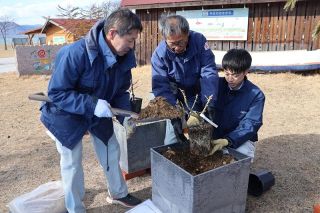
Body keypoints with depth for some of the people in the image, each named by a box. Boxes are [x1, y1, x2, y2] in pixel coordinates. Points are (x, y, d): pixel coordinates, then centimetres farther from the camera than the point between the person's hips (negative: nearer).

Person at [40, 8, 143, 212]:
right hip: (67, 114, -5)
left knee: (112, 152, 15)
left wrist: (126, 116, -18)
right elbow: (56, 93, -30)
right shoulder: (75, 54, -34)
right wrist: (92, 104, -39)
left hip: (99, 111, 6)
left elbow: (121, 91, -3)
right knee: (72, 162, 6)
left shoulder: (125, 56, -14)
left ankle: (118, 194, 40)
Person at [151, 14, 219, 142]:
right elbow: (161, 88, -25)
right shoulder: (159, 55, -23)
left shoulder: (199, 40, -21)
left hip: (197, 95, 1)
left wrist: (210, 104, -31)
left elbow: (209, 73, -22)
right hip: (175, 97, 0)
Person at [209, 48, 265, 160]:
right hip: (214, 135, 2)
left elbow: (250, 125, -17)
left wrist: (227, 141, -34)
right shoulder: (217, 84, -3)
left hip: (242, 139, -2)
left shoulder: (256, 95, -11)